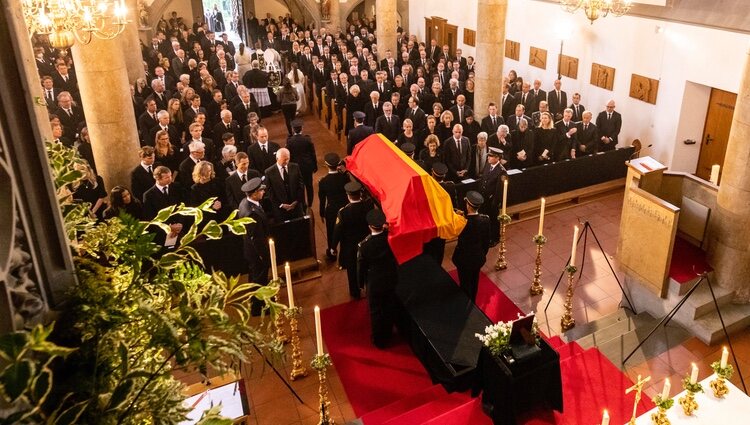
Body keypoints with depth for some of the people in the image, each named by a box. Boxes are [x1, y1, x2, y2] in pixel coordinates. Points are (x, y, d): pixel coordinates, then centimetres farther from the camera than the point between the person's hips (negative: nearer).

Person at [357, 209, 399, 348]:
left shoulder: (364, 245, -30)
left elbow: (361, 266, -14)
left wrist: (361, 283, 2)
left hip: (375, 283, -3)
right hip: (391, 279, 4)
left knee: (376, 312, 18)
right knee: (390, 308, 24)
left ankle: (379, 340, 36)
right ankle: (388, 335, 47)